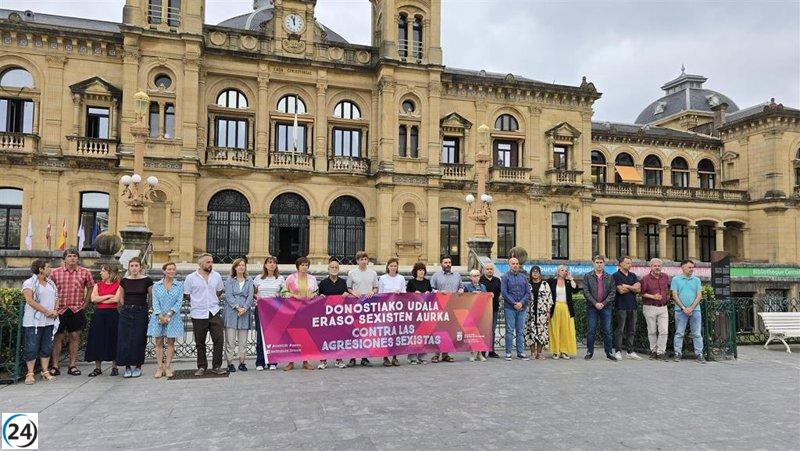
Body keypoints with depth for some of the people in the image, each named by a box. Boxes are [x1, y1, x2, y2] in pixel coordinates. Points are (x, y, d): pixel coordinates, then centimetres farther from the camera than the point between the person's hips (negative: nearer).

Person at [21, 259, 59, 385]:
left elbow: (56, 298, 15)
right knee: (32, 347, -3)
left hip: (49, 321, 6)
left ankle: (45, 372, 15)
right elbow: (30, 301, -15)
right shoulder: (29, 283, -6)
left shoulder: (51, 283, 15)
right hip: (34, 321, -6)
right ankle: (30, 374, 3)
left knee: (47, 347, 8)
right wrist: (47, 311, -17)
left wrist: (55, 311, -4)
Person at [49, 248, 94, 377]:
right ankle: (54, 366, 11)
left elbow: (90, 287, 13)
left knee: (75, 337, 5)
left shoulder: (85, 272, 3)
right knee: (58, 337, 4)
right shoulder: (55, 272, 2)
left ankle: (72, 366, 13)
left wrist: (85, 303, 8)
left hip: (77, 310, 1)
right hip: (60, 309, -1)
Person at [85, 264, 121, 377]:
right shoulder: (98, 285, 10)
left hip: (112, 314, -4)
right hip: (99, 315, 4)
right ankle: (97, 368, 13)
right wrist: (108, 296, -10)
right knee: (97, 340, 4)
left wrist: (100, 300, -6)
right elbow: (93, 299, -3)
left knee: (113, 340, 2)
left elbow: (116, 299, -14)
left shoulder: (118, 285, -1)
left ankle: (114, 367, 13)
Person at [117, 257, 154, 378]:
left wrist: (145, 308, 5)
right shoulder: (124, 281, 3)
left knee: (139, 340, 0)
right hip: (126, 312, 3)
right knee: (124, 340, 1)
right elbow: (121, 297, 17)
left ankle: (138, 367, 11)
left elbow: (151, 297, 5)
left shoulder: (147, 280, -4)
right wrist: (127, 307, 11)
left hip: (141, 313, -2)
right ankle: (127, 367, 10)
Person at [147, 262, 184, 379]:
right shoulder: (156, 286, 5)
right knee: (159, 342, 3)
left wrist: (169, 314, -14)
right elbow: (155, 302, -2)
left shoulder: (179, 285, 4)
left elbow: (179, 302, -3)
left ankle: (168, 367, 9)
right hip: (158, 317, 0)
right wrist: (160, 315, -15)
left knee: (171, 342, 3)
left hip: (173, 317, 0)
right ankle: (160, 367, 8)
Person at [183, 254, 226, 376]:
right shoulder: (191, 278, -3)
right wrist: (197, 302, 5)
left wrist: (213, 300, 11)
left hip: (214, 312, 2)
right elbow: (186, 295, 3)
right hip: (198, 314, -2)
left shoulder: (217, 276, 7)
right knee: (200, 343, 7)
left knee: (219, 339, -3)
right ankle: (202, 367, 19)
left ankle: (216, 366, 8)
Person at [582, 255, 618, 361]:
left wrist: (603, 303, -9)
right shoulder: (587, 276, 5)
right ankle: (589, 352, 10)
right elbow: (586, 292, -1)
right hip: (592, 307, -1)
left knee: (607, 331, 2)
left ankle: (609, 352, 11)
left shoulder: (610, 277, 8)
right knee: (591, 330, 1)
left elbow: (613, 292, 2)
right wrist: (595, 303, -11)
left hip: (606, 307, 1)